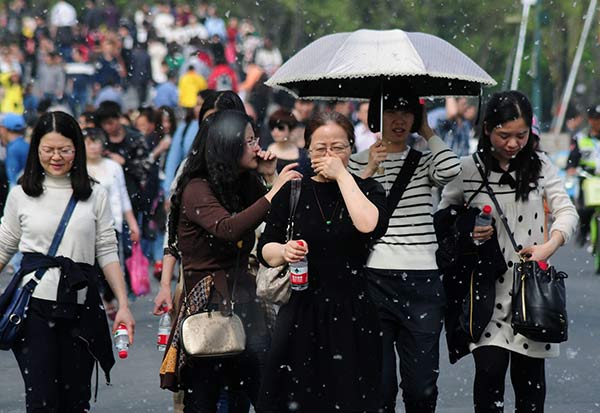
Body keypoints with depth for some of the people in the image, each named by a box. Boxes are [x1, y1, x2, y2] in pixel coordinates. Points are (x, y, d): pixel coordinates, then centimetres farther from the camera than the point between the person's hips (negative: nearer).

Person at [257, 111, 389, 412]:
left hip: (352, 313, -1)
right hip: (302, 311, 1)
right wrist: (284, 251, -16)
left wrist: (342, 175, -13)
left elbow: (371, 226, -18)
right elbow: (265, 251, 6)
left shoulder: (366, 190, 4)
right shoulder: (293, 191, 6)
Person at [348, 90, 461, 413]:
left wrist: (427, 131, 2)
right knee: (379, 385, -2)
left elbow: (450, 170, -13)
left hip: (422, 280, 1)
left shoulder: (425, 161, 12)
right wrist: (368, 171, -9)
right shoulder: (358, 163, 8)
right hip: (373, 279, -1)